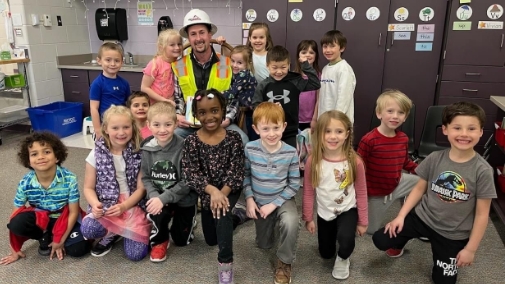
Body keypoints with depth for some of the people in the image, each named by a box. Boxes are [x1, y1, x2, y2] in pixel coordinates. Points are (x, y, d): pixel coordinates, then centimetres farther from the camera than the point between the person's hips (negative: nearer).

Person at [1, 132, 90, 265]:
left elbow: (73, 212, -16)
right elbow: (15, 215, -7)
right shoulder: (25, 183, -16)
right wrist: (15, 250, -4)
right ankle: (45, 237, 2)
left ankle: (54, 237, 9)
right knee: (17, 224, -28)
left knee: (78, 249, -23)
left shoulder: (69, 179, -23)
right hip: (40, 219, 2)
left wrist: (60, 241, -14)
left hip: (64, 218, -2)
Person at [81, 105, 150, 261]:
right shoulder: (96, 154, -3)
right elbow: (88, 187, 2)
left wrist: (123, 206, -21)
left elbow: (141, 188, -6)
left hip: (133, 205, -1)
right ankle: (111, 234, 4)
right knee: (87, 229, -31)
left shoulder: (139, 154, -6)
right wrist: (95, 204, -19)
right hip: (105, 205, 1)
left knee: (135, 254, -15)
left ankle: (117, 231, 18)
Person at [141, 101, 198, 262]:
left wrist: (163, 198, -27)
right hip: (158, 197, 2)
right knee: (156, 213, -32)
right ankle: (160, 241, 2)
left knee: (181, 240, 9)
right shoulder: (147, 148, -8)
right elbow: (146, 178, -2)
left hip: (184, 200, -2)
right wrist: (154, 196, -20)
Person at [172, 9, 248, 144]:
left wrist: (228, 118, -12)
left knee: (242, 140, -27)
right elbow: (177, 97, 12)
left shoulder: (228, 64, 0)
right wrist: (178, 116, -7)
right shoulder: (179, 66, 3)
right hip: (189, 124, 1)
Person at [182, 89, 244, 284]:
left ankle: (225, 262, -20)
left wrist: (222, 193, -30)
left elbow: (235, 170, -16)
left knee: (222, 212, -36)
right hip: (206, 191, 3)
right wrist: (212, 191, -33)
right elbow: (191, 173, -18)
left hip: (229, 189, -3)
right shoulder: (191, 142, -11)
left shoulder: (233, 138, -13)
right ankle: (235, 214, 44)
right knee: (211, 240, 14)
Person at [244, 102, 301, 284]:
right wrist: (249, 198, -13)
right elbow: (245, 175, -3)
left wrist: (274, 204, -19)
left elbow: (294, 185, -13)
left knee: (291, 223, -35)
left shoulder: (290, 153, -19)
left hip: (282, 200, -2)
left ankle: (284, 262, -8)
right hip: (259, 201, 2)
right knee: (263, 245, 17)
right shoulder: (250, 149, -16)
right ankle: (272, 223, 50)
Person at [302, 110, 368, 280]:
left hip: (348, 210, -2)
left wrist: (362, 221, -3)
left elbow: (361, 193, -9)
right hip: (324, 213, 2)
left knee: (345, 239, -32)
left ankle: (342, 260, 5)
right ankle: (333, 236, 52)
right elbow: (308, 192, -8)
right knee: (326, 254, 18)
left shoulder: (355, 161, -21)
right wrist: (308, 218, -3)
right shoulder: (313, 161, -19)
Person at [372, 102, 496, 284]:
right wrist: (401, 216, -6)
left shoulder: (483, 171, -17)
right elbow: (419, 188, 1)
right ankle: (401, 241, 24)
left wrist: (470, 249, -8)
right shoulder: (435, 158, -10)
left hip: (453, 235, -1)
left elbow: (482, 214, -10)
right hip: (422, 217, 2)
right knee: (381, 240, -10)